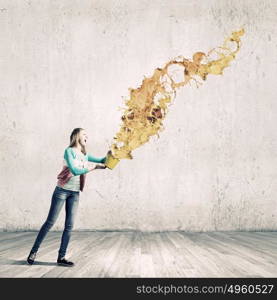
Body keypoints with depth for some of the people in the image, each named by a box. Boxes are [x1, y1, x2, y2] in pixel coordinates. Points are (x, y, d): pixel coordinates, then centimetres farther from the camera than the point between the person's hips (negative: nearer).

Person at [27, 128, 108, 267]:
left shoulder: (85, 155, 11)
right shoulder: (69, 151, -9)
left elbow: (101, 161, 14)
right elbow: (75, 171, -22)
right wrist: (93, 167, -21)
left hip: (75, 193, 6)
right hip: (62, 190, -6)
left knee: (69, 225, 1)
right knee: (50, 222, -3)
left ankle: (61, 257, 7)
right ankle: (33, 251, 10)